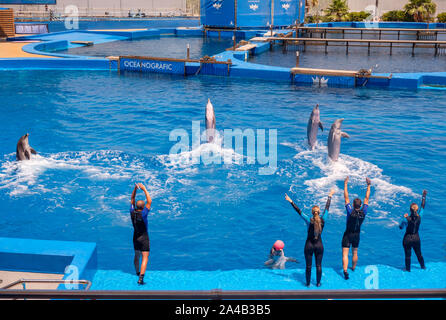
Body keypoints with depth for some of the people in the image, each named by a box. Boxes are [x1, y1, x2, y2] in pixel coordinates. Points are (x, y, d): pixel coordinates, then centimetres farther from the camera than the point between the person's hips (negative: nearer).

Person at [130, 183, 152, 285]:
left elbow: (132, 199, 3)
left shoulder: (132, 212, -8)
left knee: (137, 255, 23)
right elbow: (149, 201, -22)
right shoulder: (143, 214, -22)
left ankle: (137, 272, 42)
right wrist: (144, 189, -19)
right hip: (144, 238, -6)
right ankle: (141, 278, -21)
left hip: (135, 238, 6)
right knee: (145, 257, -8)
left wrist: (135, 188, -5)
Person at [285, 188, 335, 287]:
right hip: (319, 245, 2)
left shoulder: (309, 220, -15)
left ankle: (308, 283, 19)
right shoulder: (323, 220, -9)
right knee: (318, 265, 12)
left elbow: (299, 211, -14)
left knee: (308, 266, 9)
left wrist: (291, 201, -9)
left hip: (309, 245, -2)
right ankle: (318, 283, 22)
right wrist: (330, 196, 13)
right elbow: (327, 208, 2)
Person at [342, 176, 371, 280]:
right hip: (357, 235, 4)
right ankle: (353, 268, 37)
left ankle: (345, 271, -21)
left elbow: (346, 198, -19)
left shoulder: (350, 212, -22)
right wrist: (368, 186, -1)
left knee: (345, 254, -6)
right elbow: (366, 199, -6)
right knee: (355, 253, 21)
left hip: (347, 235, -4)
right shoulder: (363, 212, -14)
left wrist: (345, 184, -14)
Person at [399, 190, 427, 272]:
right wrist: (424, 196, 9)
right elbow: (423, 206, 1)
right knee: (419, 254, 22)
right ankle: (423, 267, 40)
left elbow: (401, 227, -6)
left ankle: (408, 269, 23)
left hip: (407, 239, -3)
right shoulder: (419, 216, -15)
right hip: (416, 238, 4)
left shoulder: (407, 219, -23)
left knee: (407, 255, 10)